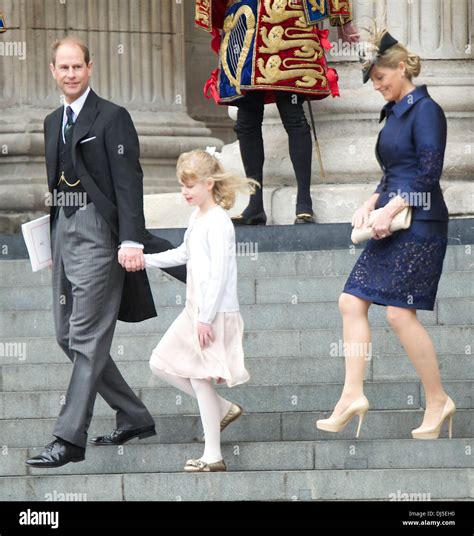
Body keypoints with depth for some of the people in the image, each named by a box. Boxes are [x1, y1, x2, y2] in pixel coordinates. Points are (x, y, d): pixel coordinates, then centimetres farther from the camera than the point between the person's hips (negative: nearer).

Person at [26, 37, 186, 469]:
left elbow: (128, 182, -12)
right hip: (63, 233, 9)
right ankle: (134, 417, 21)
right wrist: (52, 244, 18)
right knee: (68, 336, 10)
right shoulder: (53, 123, 17)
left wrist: (131, 241, -21)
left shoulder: (112, 118, -6)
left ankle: (70, 439, -13)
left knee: (88, 337, -10)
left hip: (98, 234, -9)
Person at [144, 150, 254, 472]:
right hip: (195, 311, 10)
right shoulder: (197, 217, 12)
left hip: (216, 313, -10)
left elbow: (218, 273, -21)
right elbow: (184, 254, 27)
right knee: (162, 364, 12)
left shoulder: (218, 222, -17)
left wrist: (206, 318, -22)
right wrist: (146, 260, 22)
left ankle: (213, 457, 1)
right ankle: (224, 409, 20)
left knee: (199, 377, -7)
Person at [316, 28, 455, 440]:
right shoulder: (395, 113, 17)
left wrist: (390, 210, -19)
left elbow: (429, 174, -17)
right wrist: (371, 204, 7)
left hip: (419, 222, -10)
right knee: (352, 301, 2)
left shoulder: (425, 110, -10)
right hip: (392, 223, 10)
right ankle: (353, 395, 2)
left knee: (400, 312, -12)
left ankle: (438, 401, -1)